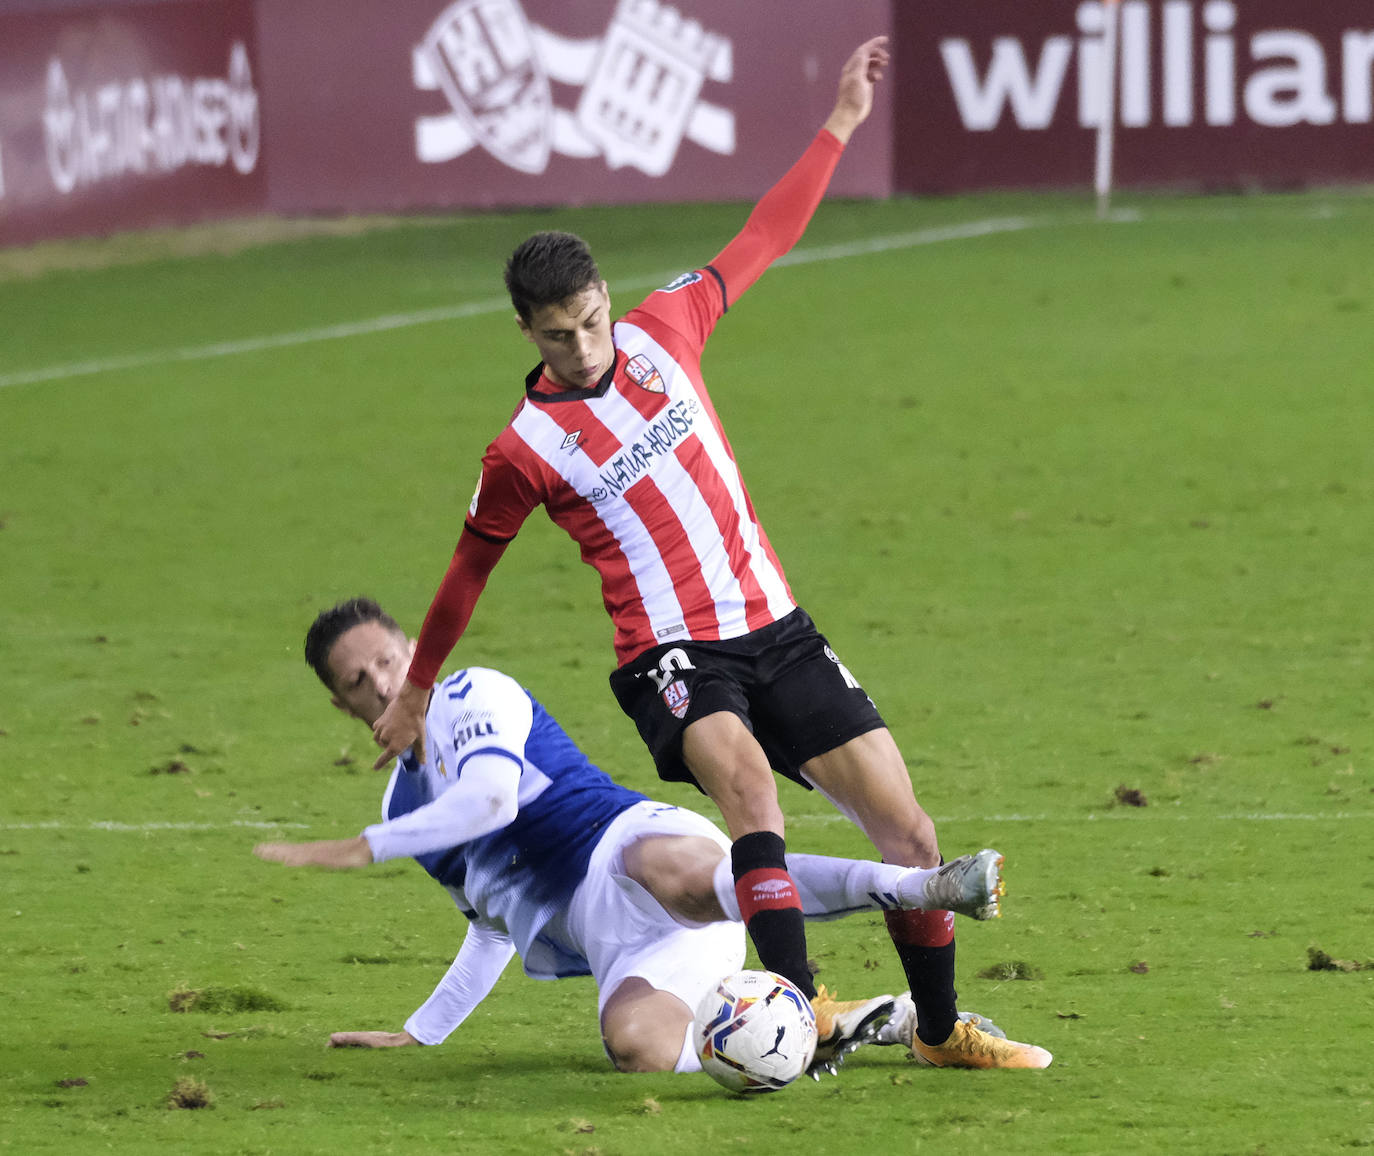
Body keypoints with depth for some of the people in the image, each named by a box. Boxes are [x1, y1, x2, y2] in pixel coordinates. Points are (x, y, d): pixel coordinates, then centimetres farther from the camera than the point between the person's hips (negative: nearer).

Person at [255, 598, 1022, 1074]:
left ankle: (926, 887, -55)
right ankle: (842, 1026, -23)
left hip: (631, 844, -6)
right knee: (634, 1044, -32)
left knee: (672, 874, -47)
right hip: (613, 948, 6)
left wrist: (363, 848, -6)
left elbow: (492, 796, -11)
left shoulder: (468, 697, 9)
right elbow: (495, 929, 40)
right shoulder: (406, 807, 32)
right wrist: (418, 1034, 38)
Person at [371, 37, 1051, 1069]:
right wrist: (415, 693, 18)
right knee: (745, 781, -36)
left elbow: (763, 240, 15)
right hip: (672, 654, -5)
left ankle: (941, 1029, 17)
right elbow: (471, 570, 9)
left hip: (775, 627, 5)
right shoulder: (524, 449, -5)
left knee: (906, 830, 0)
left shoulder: (660, 333, 4)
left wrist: (840, 125, 17)